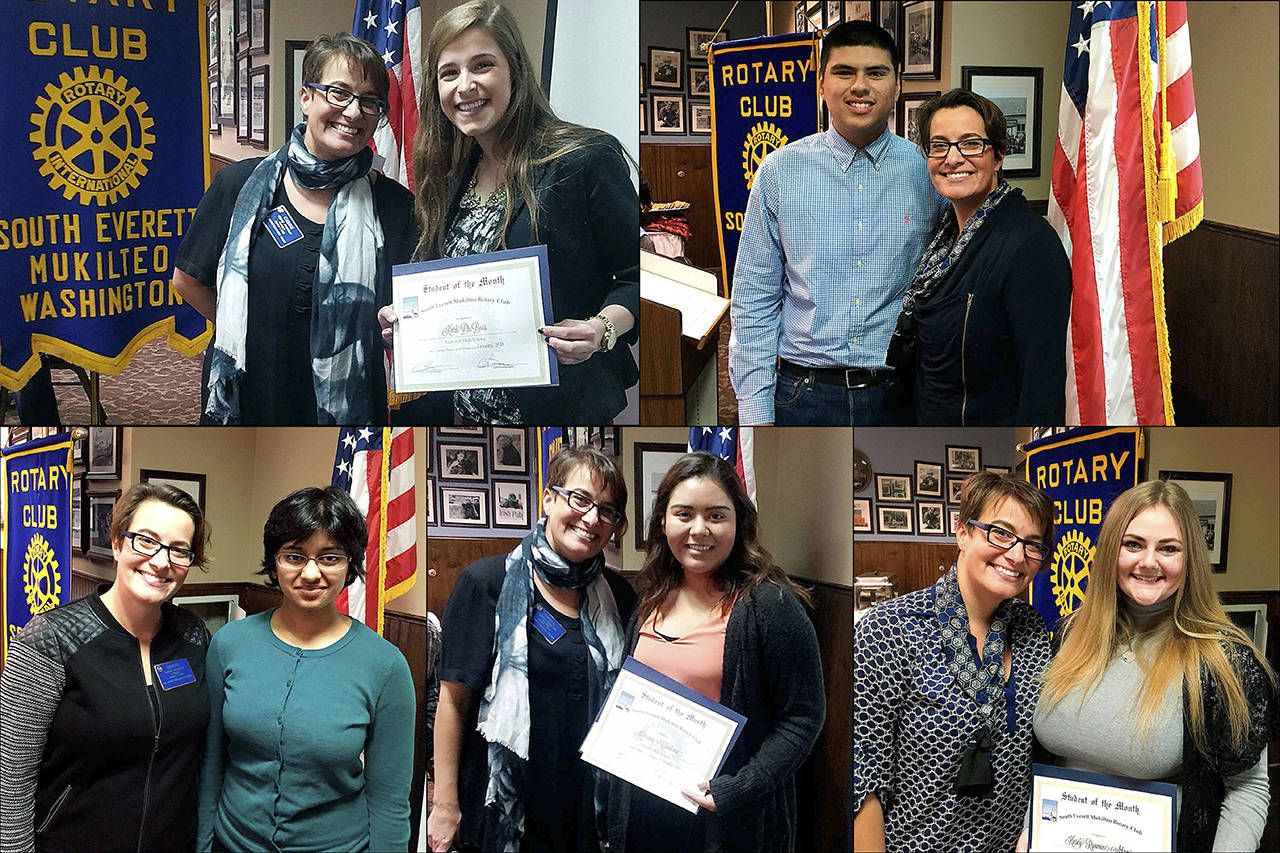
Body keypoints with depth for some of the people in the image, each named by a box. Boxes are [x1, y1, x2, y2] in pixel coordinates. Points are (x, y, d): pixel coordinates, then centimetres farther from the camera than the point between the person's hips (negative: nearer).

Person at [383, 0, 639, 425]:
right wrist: (404, 318, 0)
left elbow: (636, 279, -11)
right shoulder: (450, 179, 10)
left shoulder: (585, 161, -11)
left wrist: (603, 328, -28)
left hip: (560, 406, -6)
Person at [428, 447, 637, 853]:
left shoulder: (617, 596, 4)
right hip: (503, 805, -3)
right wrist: (445, 805, -9)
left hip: (587, 806, 4)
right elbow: (453, 699, -7)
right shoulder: (486, 582, -8)